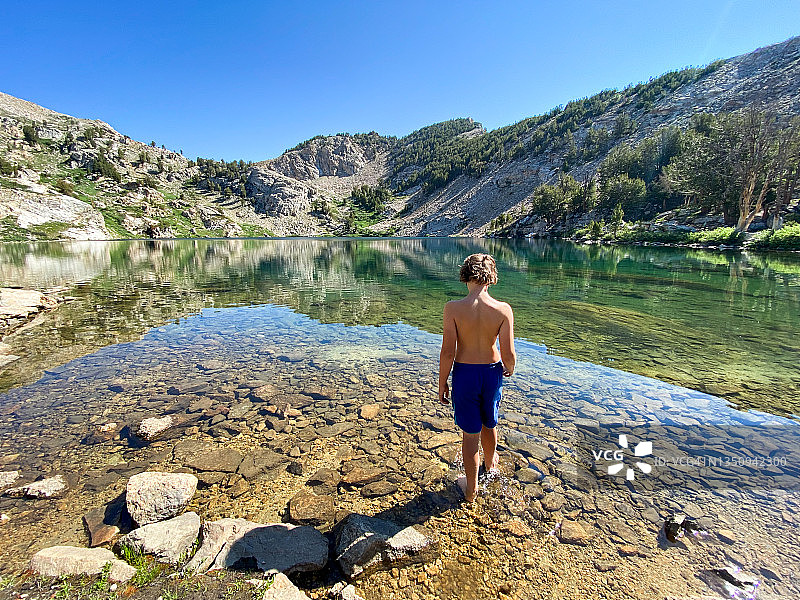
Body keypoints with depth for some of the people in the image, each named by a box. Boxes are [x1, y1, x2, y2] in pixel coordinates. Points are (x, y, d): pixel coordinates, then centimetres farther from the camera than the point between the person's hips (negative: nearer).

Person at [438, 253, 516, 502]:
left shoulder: (453, 308, -20)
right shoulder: (503, 310, -16)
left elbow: (447, 352, -17)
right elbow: (508, 355, -13)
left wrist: (442, 384, -3)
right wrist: (510, 368, 11)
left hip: (464, 373, -2)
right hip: (492, 372, 2)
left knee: (470, 433, 14)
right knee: (489, 424, 28)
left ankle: (471, 489, 31)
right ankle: (490, 463, 55)